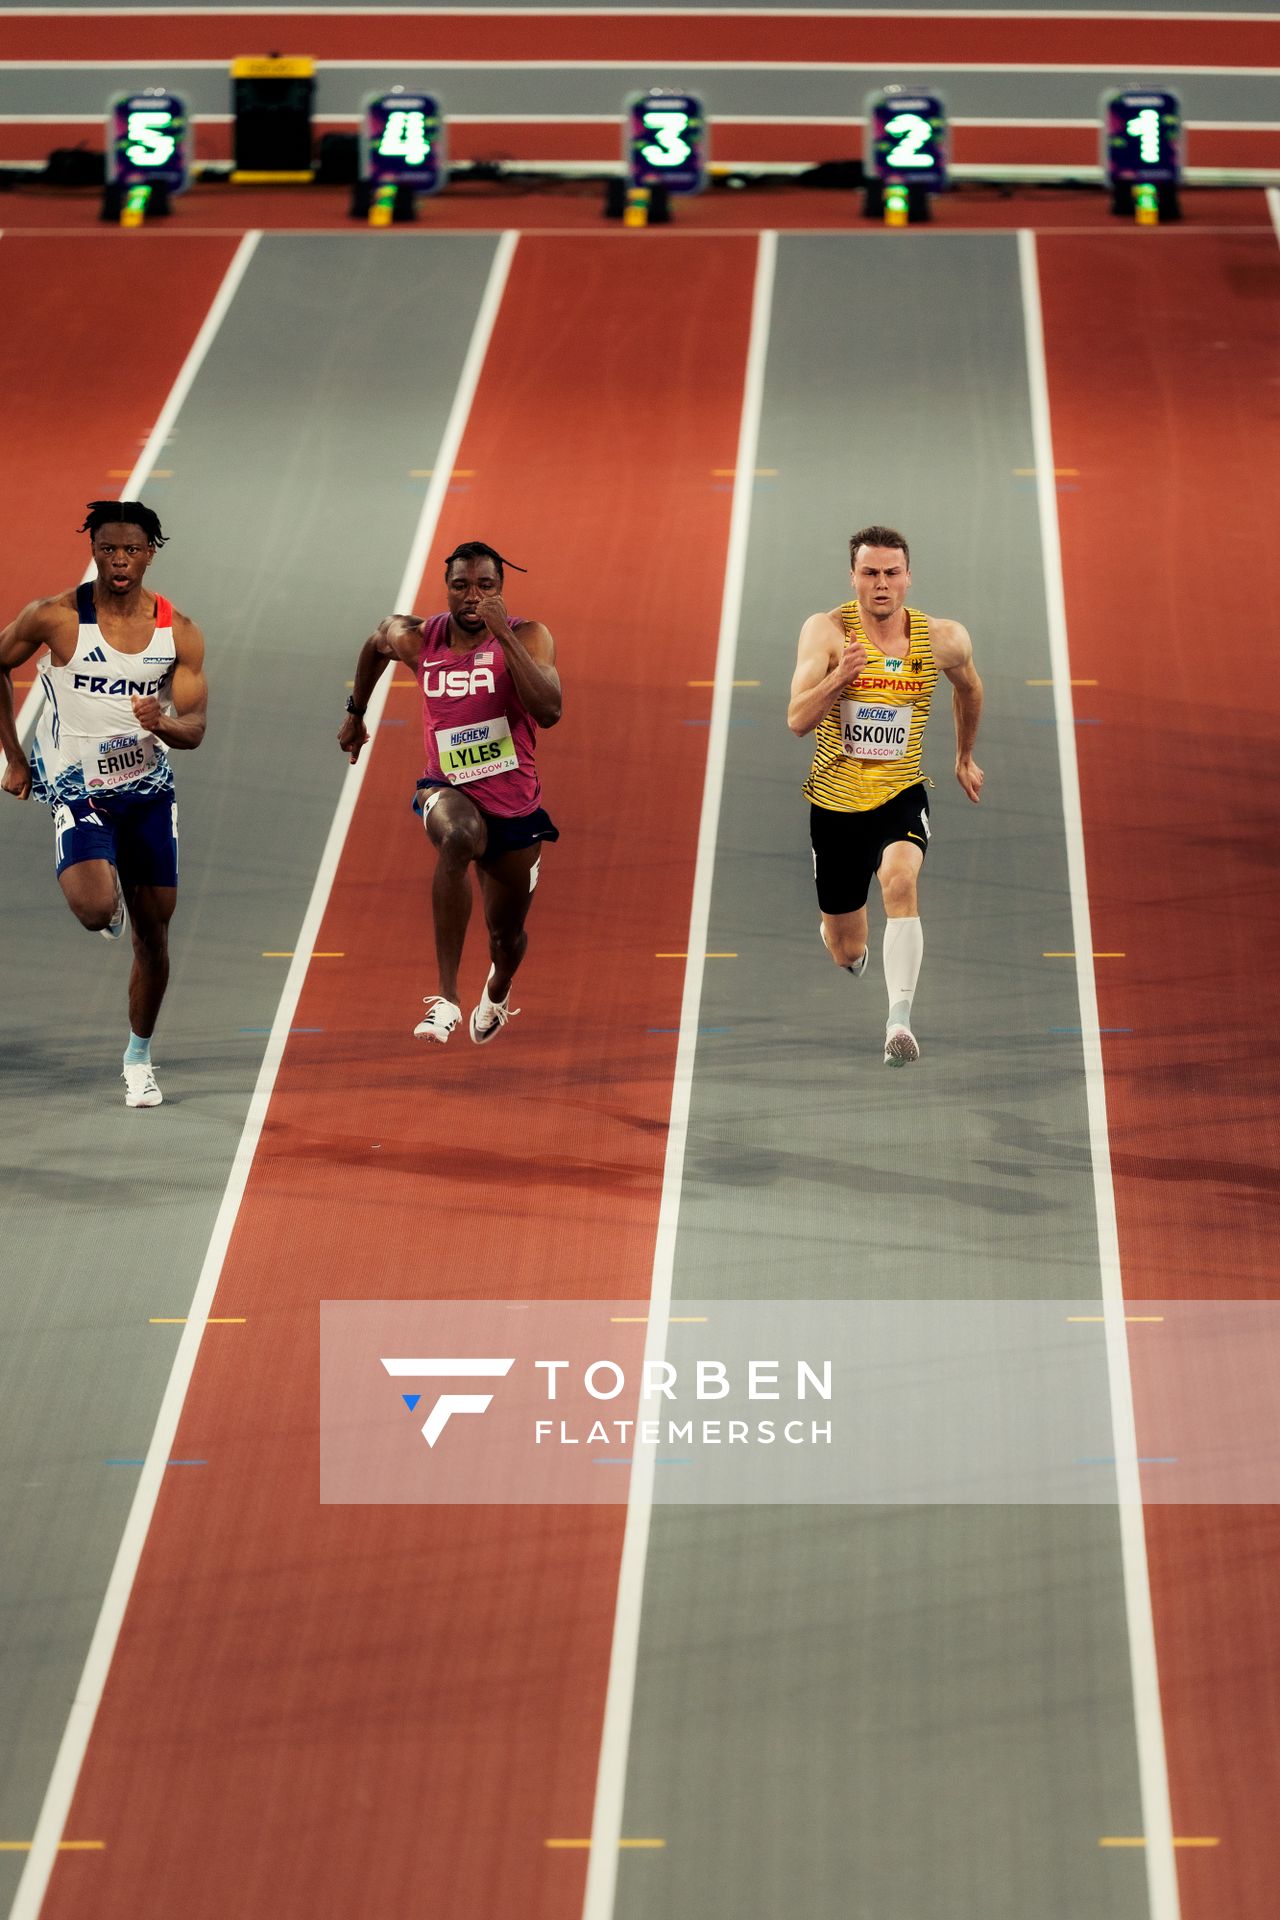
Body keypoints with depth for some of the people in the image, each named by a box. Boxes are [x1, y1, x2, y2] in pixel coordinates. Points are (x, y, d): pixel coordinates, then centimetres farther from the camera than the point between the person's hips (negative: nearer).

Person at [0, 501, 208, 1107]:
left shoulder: (178, 631, -4)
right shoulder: (55, 618, -11)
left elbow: (194, 729, -4)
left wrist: (164, 723, -29)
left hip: (150, 789, 3)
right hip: (79, 790, -3)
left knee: (153, 932, 6)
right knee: (96, 910, -26)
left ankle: (139, 1058, 26)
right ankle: (98, 880, 14)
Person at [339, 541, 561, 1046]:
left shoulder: (527, 638, -15)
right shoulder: (416, 640, -8)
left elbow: (548, 711, -31)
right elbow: (377, 643, 17)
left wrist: (504, 635, -34)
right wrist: (355, 713, 25)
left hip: (515, 807, 1)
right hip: (449, 792, -1)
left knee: (506, 935, 17)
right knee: (458, 838, -39)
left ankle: (498, 989, 58)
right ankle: (446, 997, -40)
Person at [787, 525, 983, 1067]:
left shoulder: (943, 640, -5)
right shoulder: (826, 631, -11)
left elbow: (969, 688, 18)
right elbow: (797, 721, -17)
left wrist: (965, 757, 28)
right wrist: (838, 676, -33)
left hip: (901, 795, 0)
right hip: (835, 800, 0)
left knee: (901, 880, -34)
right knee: (847, 955, 10)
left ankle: (899, 1022, -38)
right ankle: (834, 931, 51)